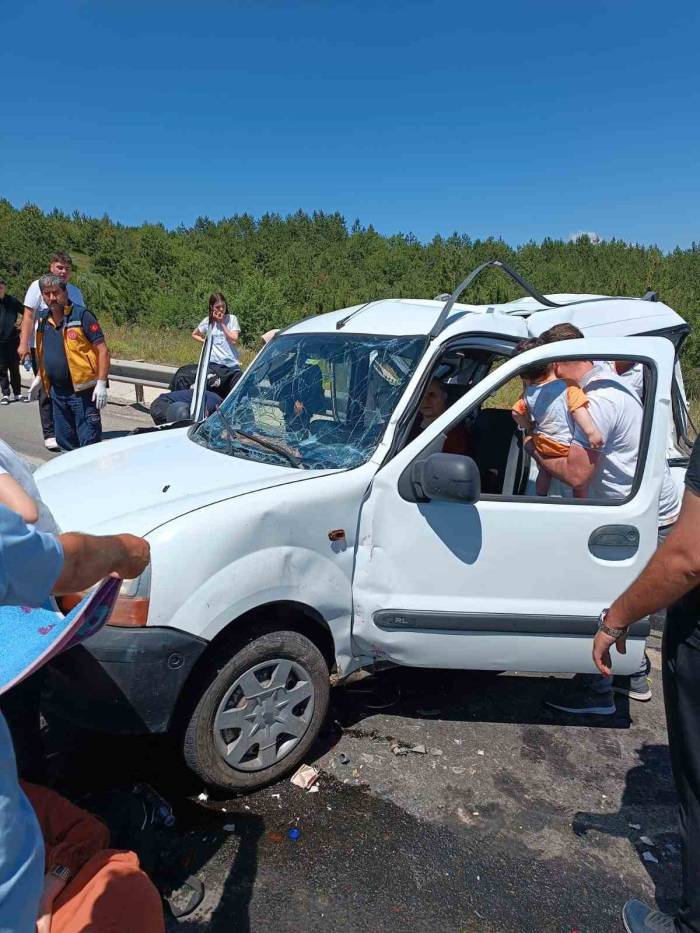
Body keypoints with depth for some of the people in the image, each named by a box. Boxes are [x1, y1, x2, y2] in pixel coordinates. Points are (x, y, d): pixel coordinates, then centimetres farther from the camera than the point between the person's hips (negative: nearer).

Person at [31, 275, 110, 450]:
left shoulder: (81, 315, -9)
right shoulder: (42, 319, 11)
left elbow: (102, 350, -13)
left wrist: (101, 384, -19)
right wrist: (39, 378, 20)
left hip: (82, 391, -7)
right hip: (57, 391, 7)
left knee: (89, 442, -4)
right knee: (64, 441, 16)